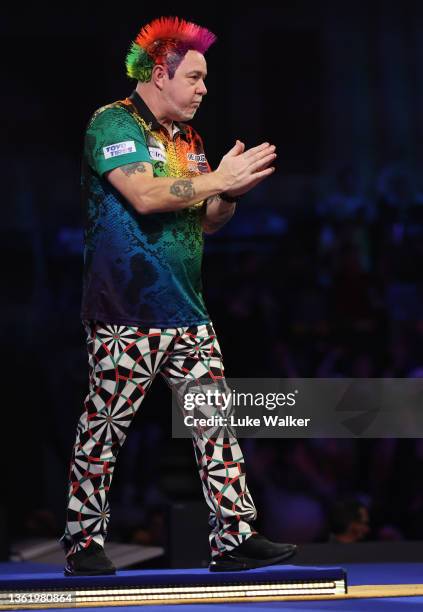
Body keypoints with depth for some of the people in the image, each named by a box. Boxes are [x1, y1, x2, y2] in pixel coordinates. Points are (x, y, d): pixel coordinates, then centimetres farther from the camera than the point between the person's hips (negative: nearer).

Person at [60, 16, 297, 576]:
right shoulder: (114, 123, -7)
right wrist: (218, 179, -16)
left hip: (186, 311, 8)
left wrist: (232, 191, 1)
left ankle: (235, 537, 2)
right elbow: (144, 195, -21)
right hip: (126, 312, -8)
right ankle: (84, 544, 5)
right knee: (105, 425, -3)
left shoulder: (188, 140, 19)